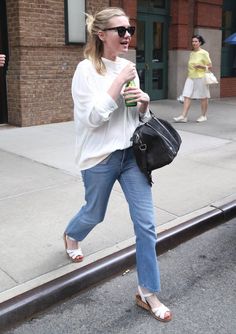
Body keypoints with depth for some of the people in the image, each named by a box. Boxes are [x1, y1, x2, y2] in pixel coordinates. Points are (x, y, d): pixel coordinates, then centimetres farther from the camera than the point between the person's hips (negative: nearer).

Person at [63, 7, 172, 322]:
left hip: (132, 153, 5)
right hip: (99, 158, -4)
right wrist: (120, 81, -21)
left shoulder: (128, 67, 7)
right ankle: (71, 236, 55)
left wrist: (144, 101, -9)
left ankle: (148, 292, 16)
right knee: (94, 214, 18)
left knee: (146, 223, 1)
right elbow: (93, 117, -20)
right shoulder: (86, 69, -10)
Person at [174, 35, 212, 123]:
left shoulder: (204, 53, -4)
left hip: (201, 77, -5)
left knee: (203, 97, 6)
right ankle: (183, 116, -9)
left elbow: (210, 66, -3)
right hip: (190, 77, 5)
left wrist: (201, 66, -19)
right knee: (187, 96, -6)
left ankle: (203, 116, 18)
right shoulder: (191, 53, 12)